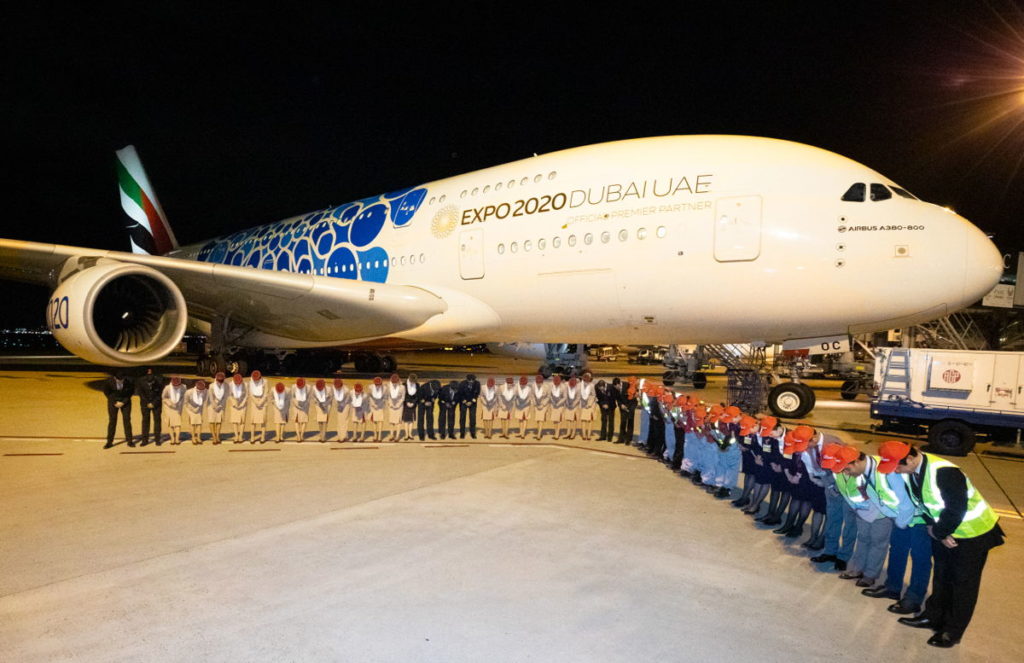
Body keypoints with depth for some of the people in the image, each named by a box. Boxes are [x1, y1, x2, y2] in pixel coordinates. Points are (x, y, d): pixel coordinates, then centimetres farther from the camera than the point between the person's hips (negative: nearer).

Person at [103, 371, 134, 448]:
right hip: (113, 402, 0)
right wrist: (115, 402, -8)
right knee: (112, 421, -1)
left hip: (125, 402, 0)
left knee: (127, 420, -1)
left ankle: (129, 441, 6)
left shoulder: (128, 381, -22)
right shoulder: (108, 381, -21)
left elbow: (130, 392, -5)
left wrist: (123, 402, -11)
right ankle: (109, 442, 8)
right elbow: (106, 392, -5)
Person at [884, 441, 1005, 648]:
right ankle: (933, 617, 34)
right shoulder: (912, 470, -10)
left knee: (964, 583, 6)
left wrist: (937, 531, -18)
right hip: (945, 531, 7)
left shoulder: (945, 473, -35)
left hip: (973, 532, -7)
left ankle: (952, 632, 18)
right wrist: (933, 528, -10)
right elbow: (923, 503, 1)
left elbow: (956, 510, -30)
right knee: (941, 576, 19)